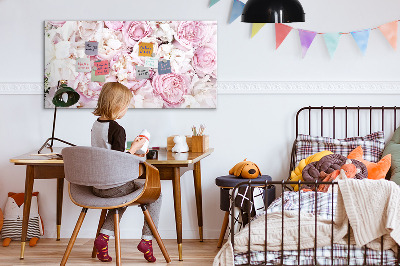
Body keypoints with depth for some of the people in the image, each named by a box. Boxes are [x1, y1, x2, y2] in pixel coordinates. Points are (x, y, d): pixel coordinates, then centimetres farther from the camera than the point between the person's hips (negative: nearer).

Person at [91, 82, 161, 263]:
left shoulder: (95, 125, 6)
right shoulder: (117, 129, -20)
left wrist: (129, 154, 19)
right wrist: (134, 148, -8)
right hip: (114, 186, -8)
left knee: (123, 195, 36)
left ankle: (104, 236, 18)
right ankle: (147, 239, 9)